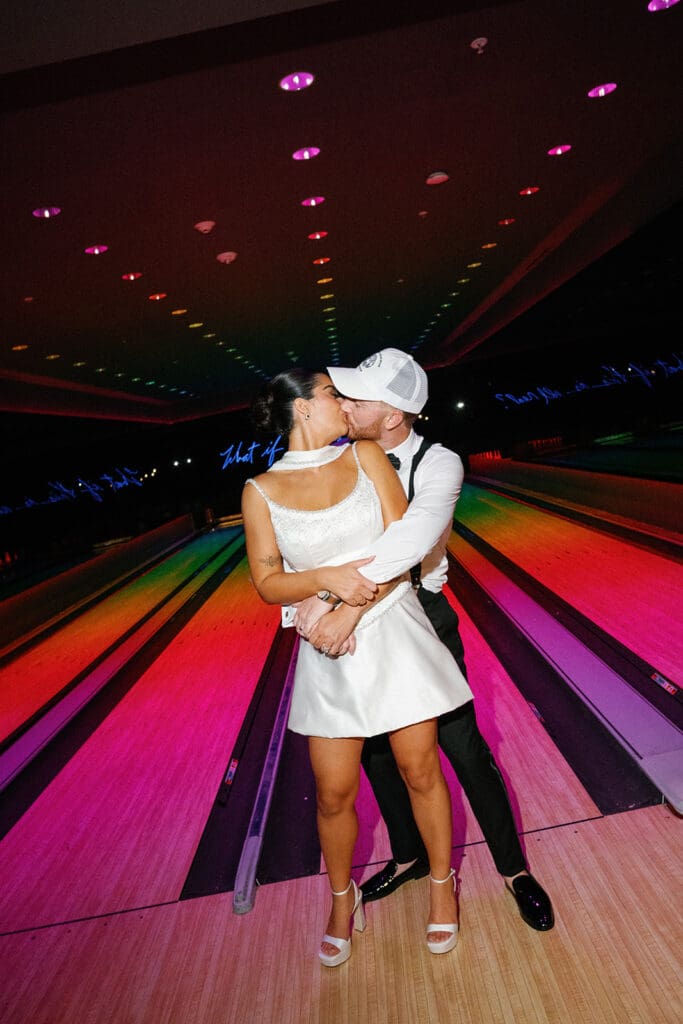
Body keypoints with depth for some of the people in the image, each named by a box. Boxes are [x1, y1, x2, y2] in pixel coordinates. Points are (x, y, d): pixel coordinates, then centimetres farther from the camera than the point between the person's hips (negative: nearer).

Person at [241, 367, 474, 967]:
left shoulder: (365, 456, 0)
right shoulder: (262, 491, -2)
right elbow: (268, 582, -3)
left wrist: (346, 609, -16)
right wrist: (329, 578, -22)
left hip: (395, 635, 1)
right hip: (329, 655, 0)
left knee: (420, 770, 11)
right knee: (334, 794, 9)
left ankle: (442, 882, 37)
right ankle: (343, 897, 37)